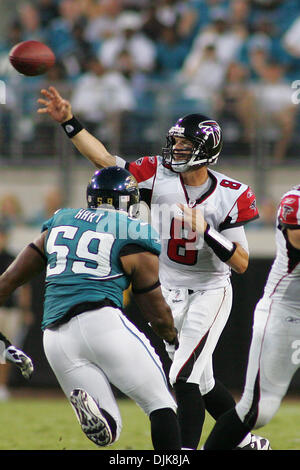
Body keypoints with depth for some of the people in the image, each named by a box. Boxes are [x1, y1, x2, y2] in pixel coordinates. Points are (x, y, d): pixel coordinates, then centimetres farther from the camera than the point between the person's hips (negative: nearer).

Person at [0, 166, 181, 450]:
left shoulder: (59, 224, 22)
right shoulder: (134, 239, 8)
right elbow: (158, 314, 12)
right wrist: (174, 339, 32)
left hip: (55, 338, 5)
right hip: (101, 322, -5)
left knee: (107, 433, 6)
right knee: (160, 405, 6)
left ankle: (87, 405, -27)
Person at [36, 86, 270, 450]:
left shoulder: (229, 197, -14)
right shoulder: (160, 176, -6)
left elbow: (241, 263, -16)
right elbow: (106, 161, -11)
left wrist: (207, 231, -29)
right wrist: (68, 121, -19)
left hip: (209, 294, -5)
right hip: (167, 293, 5)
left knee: (184, 378, -16)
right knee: (202, 382, 13)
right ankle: (246, 442, 31)